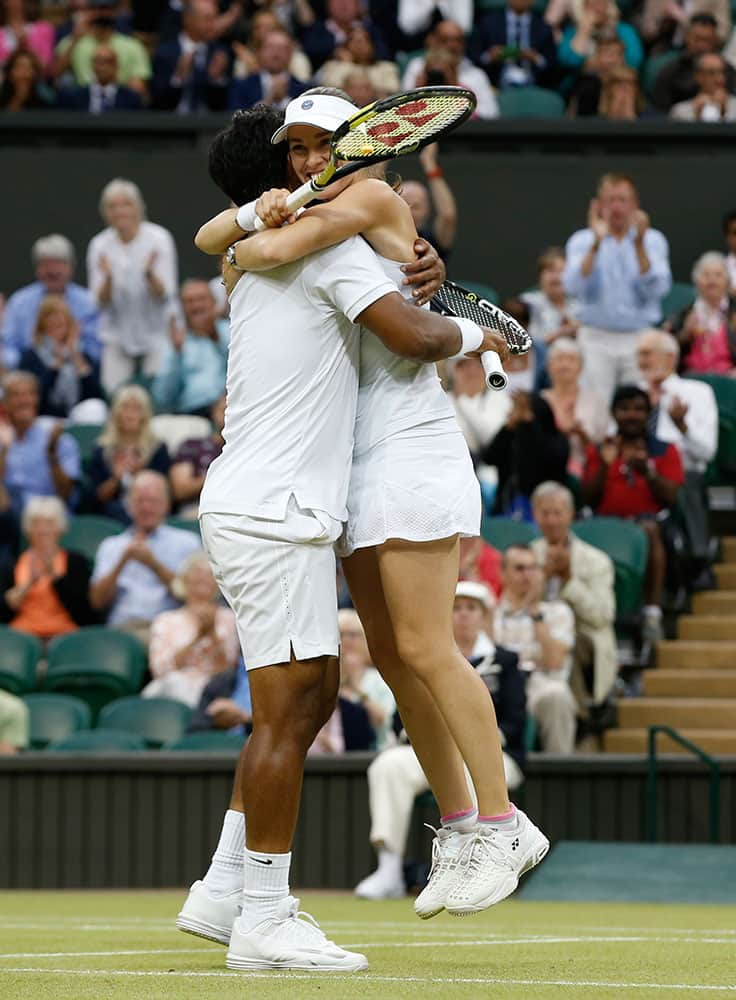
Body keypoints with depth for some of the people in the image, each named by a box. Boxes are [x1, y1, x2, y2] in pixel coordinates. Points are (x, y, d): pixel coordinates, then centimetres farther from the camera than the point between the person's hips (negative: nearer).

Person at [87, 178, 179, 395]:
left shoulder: (159, 239, -9)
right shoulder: (99, 245, -3)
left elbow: (165, 295, -12)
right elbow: (101, 302, -5)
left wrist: (149, 274, -32)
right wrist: (108, 278, -24)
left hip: (156, 335, -2)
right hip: (118, 337, 2)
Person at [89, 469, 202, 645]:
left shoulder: (186, 542, 18)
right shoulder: (111, 546, 25)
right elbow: (98, 601, 12)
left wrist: (154, 565, -7)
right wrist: (122, 562, -2)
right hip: (122, 628, 2)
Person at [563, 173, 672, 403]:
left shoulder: (653, 240, 7)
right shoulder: (582, 241, 6)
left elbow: (657, 289, -8)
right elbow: (573, 287, -11)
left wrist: (639, 244, -17)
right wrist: (596, 244, -20)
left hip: (641, 339, 0)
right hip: (597, 339, 0)